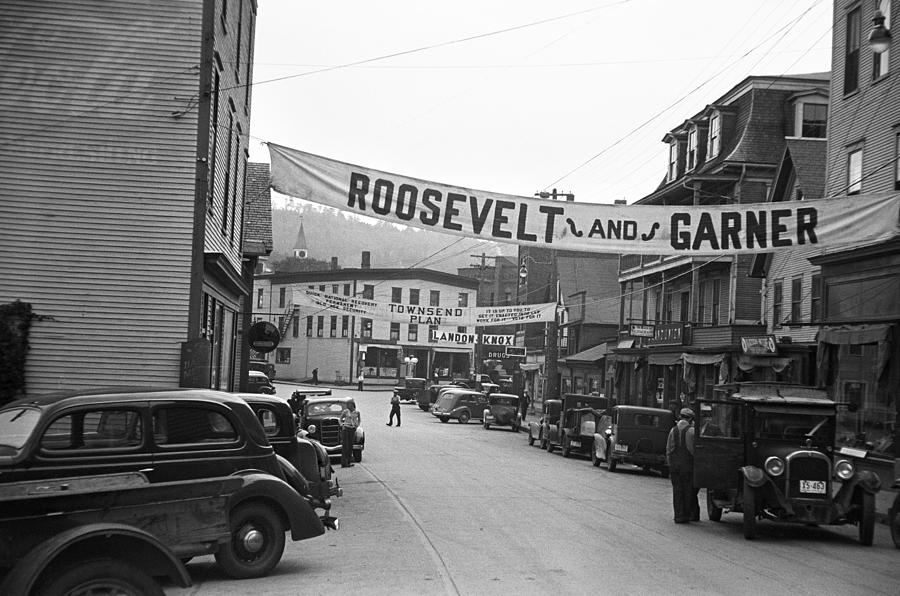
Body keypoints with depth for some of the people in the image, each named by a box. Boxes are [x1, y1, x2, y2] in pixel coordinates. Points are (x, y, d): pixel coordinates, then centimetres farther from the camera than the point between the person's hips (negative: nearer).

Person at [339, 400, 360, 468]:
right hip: (345, 429, -4)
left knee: (350, 446, 6)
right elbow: (340, 419, 7)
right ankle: (343, 463, -8)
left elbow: (359, 420, 22)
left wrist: (357, 426, 7)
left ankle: (348, 462, 13)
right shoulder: (345, 411, -2)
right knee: (345, 446, -7)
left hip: (353, 430, 4)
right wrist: (342, 426, -7)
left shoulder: (357, 412, 6)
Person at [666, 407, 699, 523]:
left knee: (677, 491, 6)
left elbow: (668, 449, 7)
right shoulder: (691, 431, -7)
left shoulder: (673, 430, 6)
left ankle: (679, 516, 4)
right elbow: (694, 449, -10)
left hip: (674, 464, 4)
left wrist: (670, 465, 13)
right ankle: (693, 514, 10)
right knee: (689, 490, 5)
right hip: (688, 464, -4)